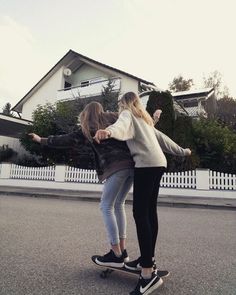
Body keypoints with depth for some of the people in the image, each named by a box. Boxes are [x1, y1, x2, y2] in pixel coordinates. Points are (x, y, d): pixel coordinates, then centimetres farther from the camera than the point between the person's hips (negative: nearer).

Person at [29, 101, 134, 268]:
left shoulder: (88, 129, 11)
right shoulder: (115, 118, 21)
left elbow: (68, 140, 12)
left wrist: (42, 140, 23)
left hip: (116, 167, -6)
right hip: (132, 164, 6)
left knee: (106, 207, 4)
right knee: (119, 204, 16)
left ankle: (116, 255, 1)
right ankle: (122, 250, 21)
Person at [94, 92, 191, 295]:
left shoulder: (128, 114, 6)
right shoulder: (145, 118, 30)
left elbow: (121, 125, -20)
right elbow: (162, 138, 34)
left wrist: (108, 131, -42)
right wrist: (182, 151, 44)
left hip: (146, 164, -9)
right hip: (159, 163, 9)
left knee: (140, 213, -13)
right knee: (150, 211, 12)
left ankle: (149, 273, -14)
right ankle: (149, 257, 21)